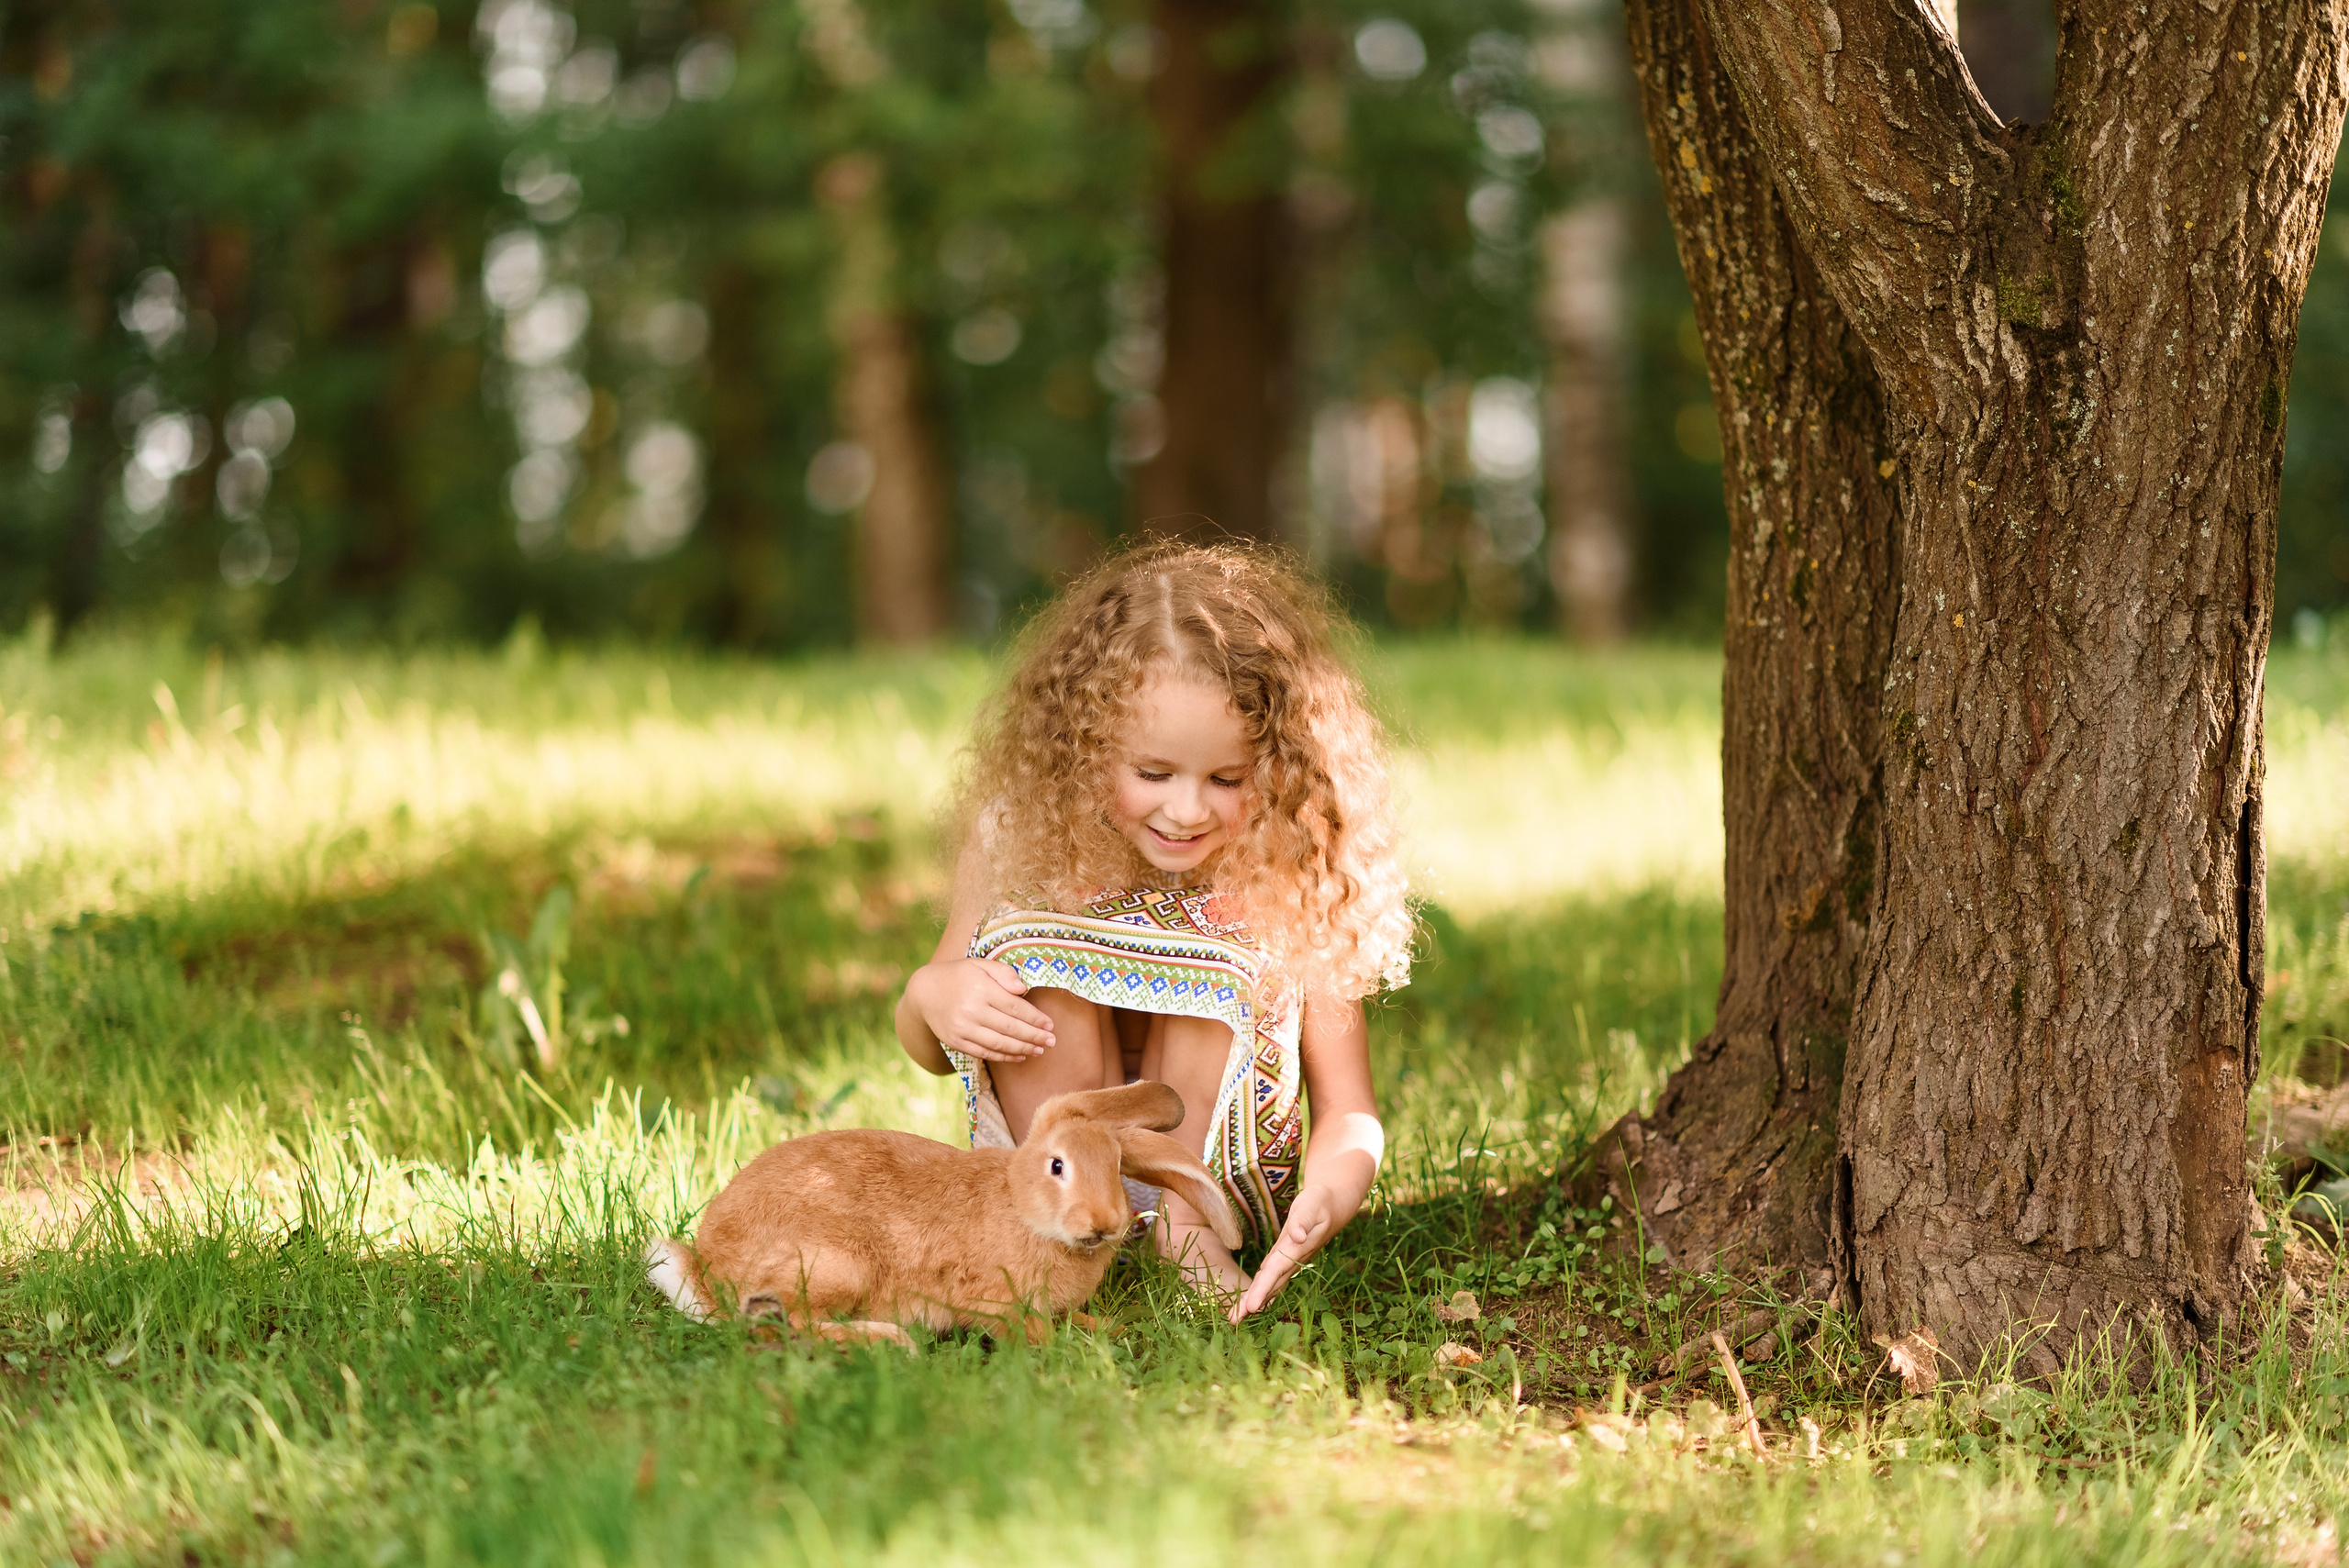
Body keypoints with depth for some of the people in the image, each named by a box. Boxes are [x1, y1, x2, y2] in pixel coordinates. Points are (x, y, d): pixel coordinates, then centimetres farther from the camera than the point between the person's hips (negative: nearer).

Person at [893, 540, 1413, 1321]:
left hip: (1214, 1161, -1)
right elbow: (928, 1053, 2)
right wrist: (931, 993, -24)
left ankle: (1186, 1226, -18)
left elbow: (1350, 1113, -13)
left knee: (1219, 963, -26)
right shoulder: (1018, 837, -12)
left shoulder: (1295, 876, -15)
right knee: (1027, 942, -23)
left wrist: (1326, 1196, -38)